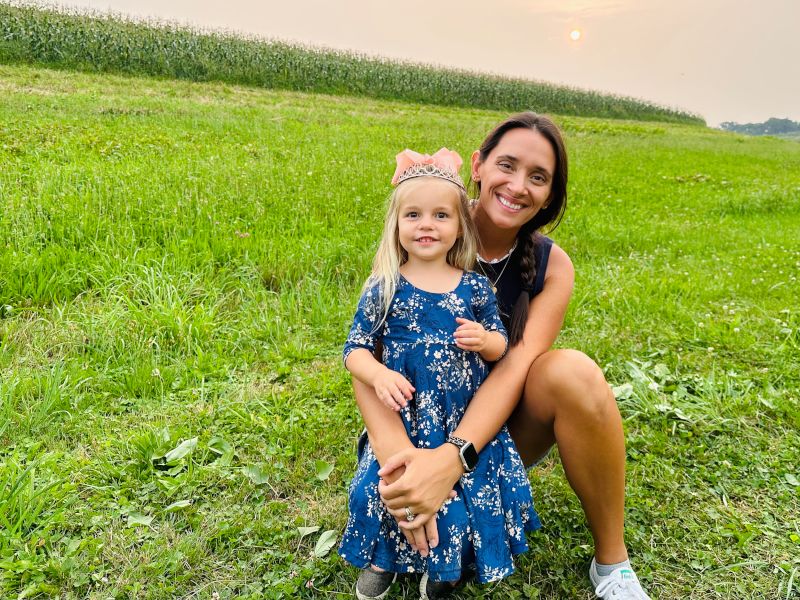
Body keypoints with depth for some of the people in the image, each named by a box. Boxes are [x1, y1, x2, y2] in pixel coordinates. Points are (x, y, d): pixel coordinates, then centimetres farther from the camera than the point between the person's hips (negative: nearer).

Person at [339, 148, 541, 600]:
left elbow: (501, 346, 8)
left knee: (472, 492, 2)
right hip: (405, 419, -1)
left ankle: (448, 564, 35)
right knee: (382, 489, -2)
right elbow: (356, 349, -1)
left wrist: (484, 340, -16)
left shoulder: (475, 287, 0)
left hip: (469, 422, 1)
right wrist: (379, 375, -21)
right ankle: (384, 557, 34)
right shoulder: (384, 288, -4)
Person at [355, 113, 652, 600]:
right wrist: (395, 448, -38)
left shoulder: (551, 266, -9)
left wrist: (452, 458, -39)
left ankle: (612, 561, -12)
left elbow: (516, 368, -22)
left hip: (503, 426, 2)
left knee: (575, 372, -31)